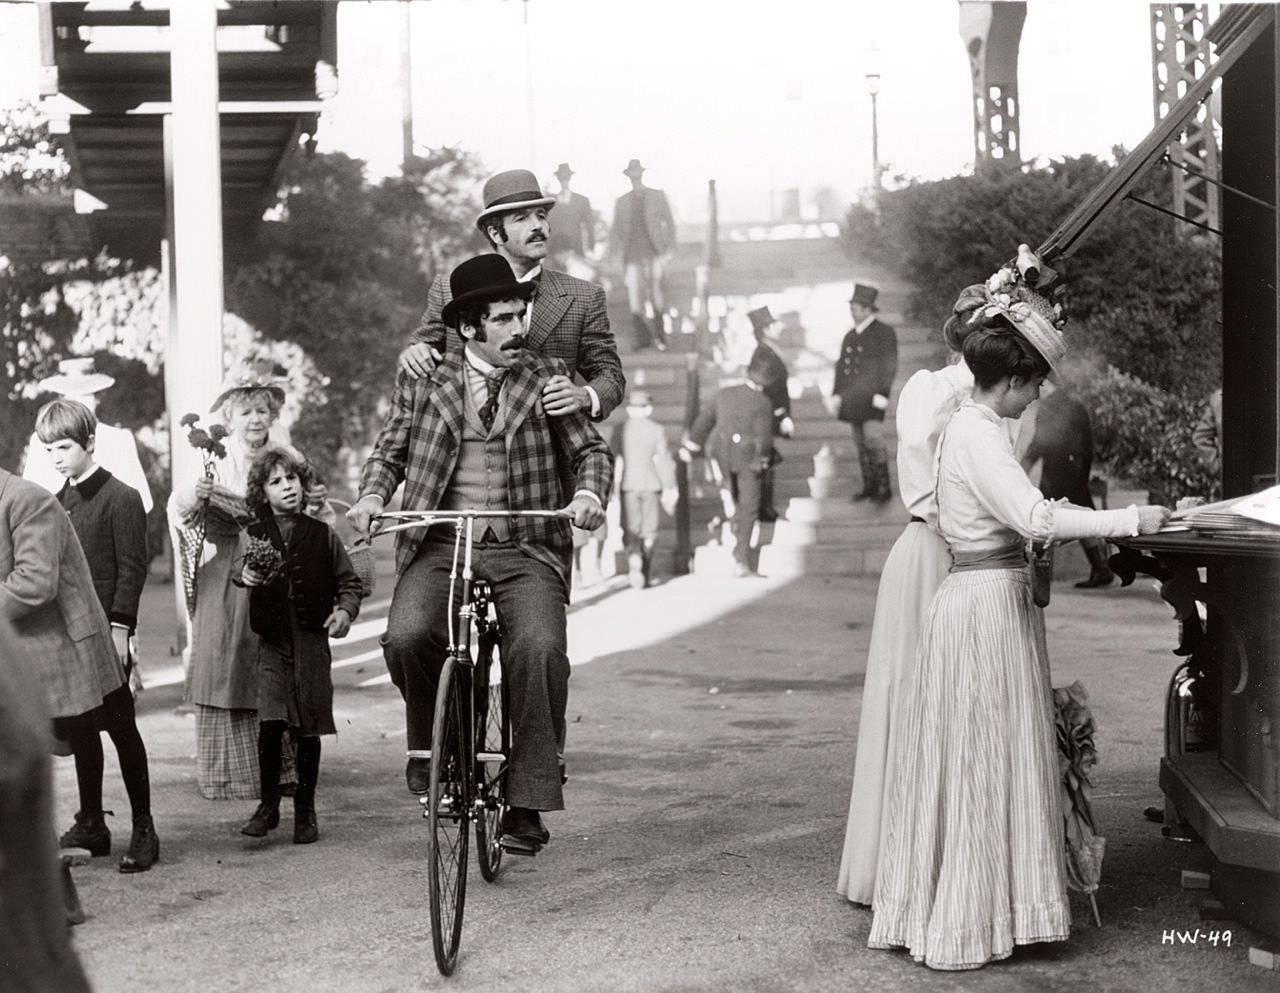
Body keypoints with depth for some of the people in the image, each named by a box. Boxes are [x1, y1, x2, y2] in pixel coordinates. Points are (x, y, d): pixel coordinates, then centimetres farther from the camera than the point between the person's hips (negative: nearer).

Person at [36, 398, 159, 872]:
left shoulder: (120, 498, -7)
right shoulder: (57, 503, 14)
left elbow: (132, 568, -11)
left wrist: (119, 628, -16)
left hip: (105, 633, -7)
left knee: (120, 726, -4)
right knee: (81, 729, 11)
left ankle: (143, 829, 2)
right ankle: (90, 824, 18)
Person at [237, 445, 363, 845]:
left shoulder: (322, 535, 6)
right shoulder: (255, 536, 4)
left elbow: (348, 581, 10)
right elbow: (246, 569, -7)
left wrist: (345, 611, -6)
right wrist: (246, 576, -29)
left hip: (312, 639, 1)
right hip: (272, 640, -1)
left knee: (308, 729, 4)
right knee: (269, 723, -12)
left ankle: (305, 811, 15)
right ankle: (268, 805, 2)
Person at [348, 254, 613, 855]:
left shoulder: (546, 378, 9)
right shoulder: (420, 383, 11)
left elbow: (591, 450, 10)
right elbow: (389, 451, 16)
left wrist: (589, 493, -11)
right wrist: (372, 496, -5)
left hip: (525, 550, -1)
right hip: (438, 547, 1)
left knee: (539, 648, -27)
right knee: (407, 636, -27)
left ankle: (528, 803, -17)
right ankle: (431, 745, 6)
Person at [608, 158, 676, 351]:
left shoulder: (657, 196, 11)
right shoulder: (622, 201, 15)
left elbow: (669, 223, 11)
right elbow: (616, 229, 16)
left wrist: (669, 248, 1)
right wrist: (615, 252, 4)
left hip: (654, 253, -1)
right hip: (632, 255, 1)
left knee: (657, 296, -9)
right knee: (634, 298, -8)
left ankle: (660, 337, 3)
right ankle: (643, 337, 1)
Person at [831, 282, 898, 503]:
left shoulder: (884, 333, -2)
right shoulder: (850, 336, 18)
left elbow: (889, 366, -8)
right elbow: (841, 366, 20)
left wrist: (881, 394, -16)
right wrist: (837, 394, 12)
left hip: (872, 398, -7)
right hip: (853, 400, 7)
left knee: (873, 439, -15)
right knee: (860, 443, 7)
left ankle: (883, 487, -9)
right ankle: (869, 486, 13)